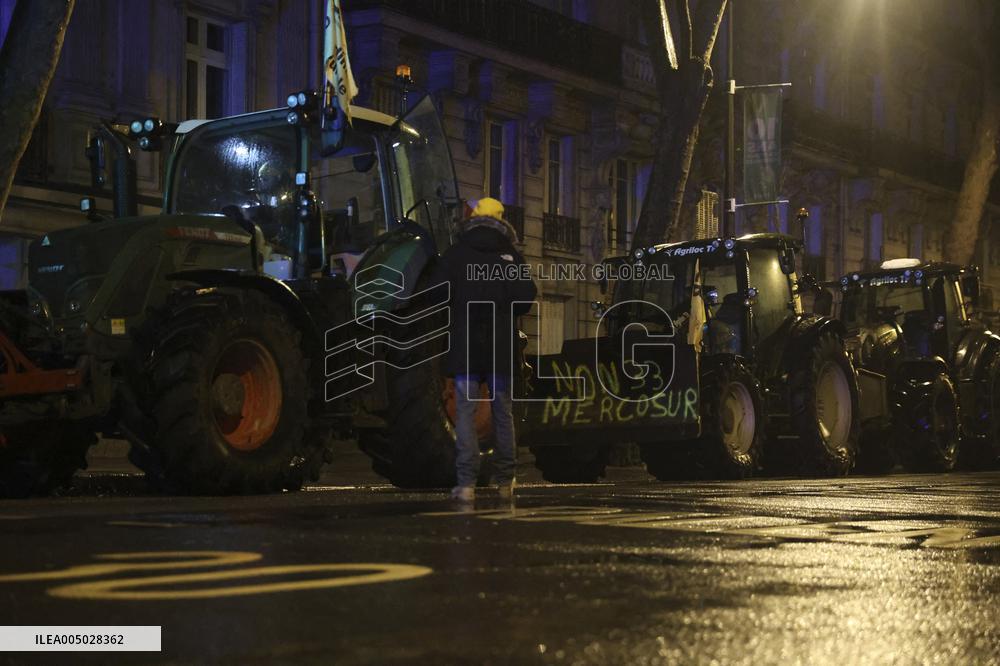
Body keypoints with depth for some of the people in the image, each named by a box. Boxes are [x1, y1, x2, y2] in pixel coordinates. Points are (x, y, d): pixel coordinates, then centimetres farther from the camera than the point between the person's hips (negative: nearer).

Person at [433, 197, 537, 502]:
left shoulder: (455, 254, 1)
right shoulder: (510, 254, 2)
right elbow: (527, 295, -4)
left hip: (465, 343, -1)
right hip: (501, 345, 1)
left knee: (465, 412, -1)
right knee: (503, 412, 10)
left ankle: (466, 483, -9)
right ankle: (505, 481, 15)